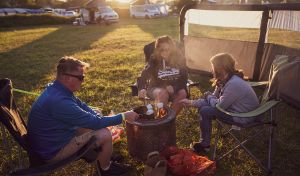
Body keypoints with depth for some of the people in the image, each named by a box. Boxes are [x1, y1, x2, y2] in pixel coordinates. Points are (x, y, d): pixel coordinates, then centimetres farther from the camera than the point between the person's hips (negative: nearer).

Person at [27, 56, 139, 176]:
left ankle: (104, 155, 24)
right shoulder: (59, 101, -35)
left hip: (54, 135, 9)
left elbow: (81, 106, 9)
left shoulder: (56, 89, -4)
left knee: (96, 114, 10)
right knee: (105, 134, -18)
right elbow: (94, 122, -28)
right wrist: (123, 116, -17)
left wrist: (98, 117, -7)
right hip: (52, 150, -9)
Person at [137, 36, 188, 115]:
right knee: (163, 94, -35)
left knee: (183, 93, -28)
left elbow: (184, 78, -6)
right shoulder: (154, 59, -14)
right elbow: (144, 75, -26)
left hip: (174, 88, 2)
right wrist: (142, 89, -47)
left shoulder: (179, 58, -8)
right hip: (156, 88, -2)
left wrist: (174, 87, -26)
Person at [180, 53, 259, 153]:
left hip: (243, 116, -9)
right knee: (203, 105, 6)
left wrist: (208, 96, -6)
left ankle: (205, 145, 6)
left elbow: (219, 105, -26)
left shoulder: (234, 84, -32)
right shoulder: (225, 79, -2)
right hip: (235, 107, 9)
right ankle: (204, 140, 18)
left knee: (205, 111, -13)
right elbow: (215, 98, 3)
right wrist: (192, 103, -3)